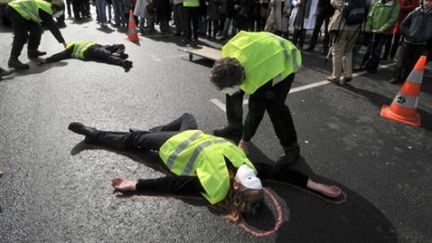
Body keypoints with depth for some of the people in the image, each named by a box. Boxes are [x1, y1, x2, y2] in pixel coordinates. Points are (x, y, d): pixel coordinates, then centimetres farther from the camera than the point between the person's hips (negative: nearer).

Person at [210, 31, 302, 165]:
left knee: (274, 105, -25)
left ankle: (291, 148, -7)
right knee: (232, 92, 1)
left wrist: (245, 141, -16)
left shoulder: (258, 81, -43)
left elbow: (256, 112, -28)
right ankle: (235, 127, 22)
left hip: (286, 61, -7)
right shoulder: (227, 51, -30)